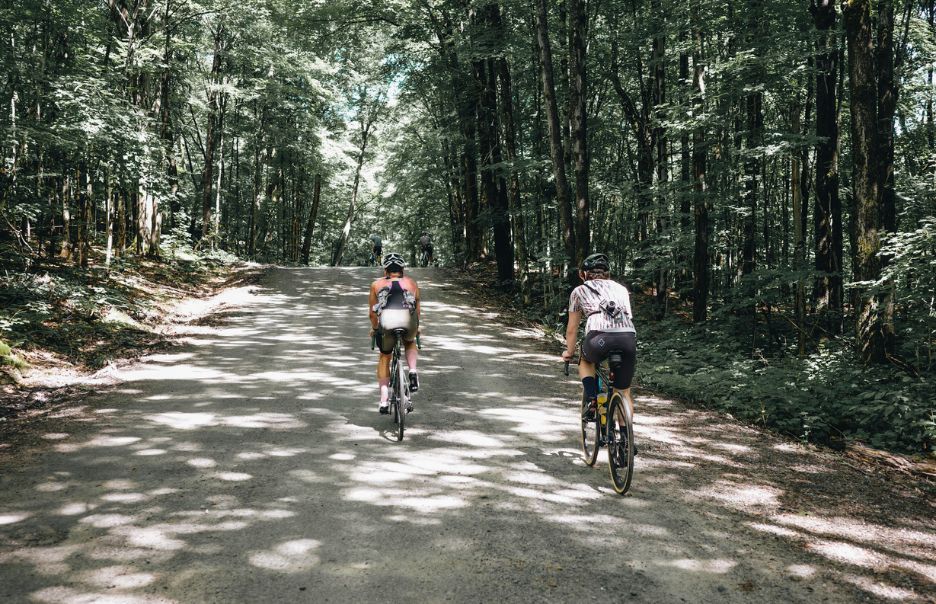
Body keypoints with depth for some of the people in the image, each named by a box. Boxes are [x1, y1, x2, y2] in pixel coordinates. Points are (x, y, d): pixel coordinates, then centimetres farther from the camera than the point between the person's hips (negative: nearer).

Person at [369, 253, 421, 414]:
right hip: (409, 321, 1)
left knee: (384, 357, 23)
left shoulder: (377, 284, 28)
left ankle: (384, 401, 16)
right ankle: (412, 372, 11)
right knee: (410, 343, 35)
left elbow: (373, 313, 30)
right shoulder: (411, 282, 30)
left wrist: (374, 329, 48)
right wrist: (416, 327, 51)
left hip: (386, 321, 0)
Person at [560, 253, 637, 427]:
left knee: (586, 361, 33)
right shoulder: (621, 288, 30)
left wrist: (569, 352, 45)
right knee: (624, 392, 20)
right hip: (629, 337, 2)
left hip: (599, 338, -2)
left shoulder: (579, 291, 24)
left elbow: (572, 329, 28)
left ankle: (591, 398, 11)